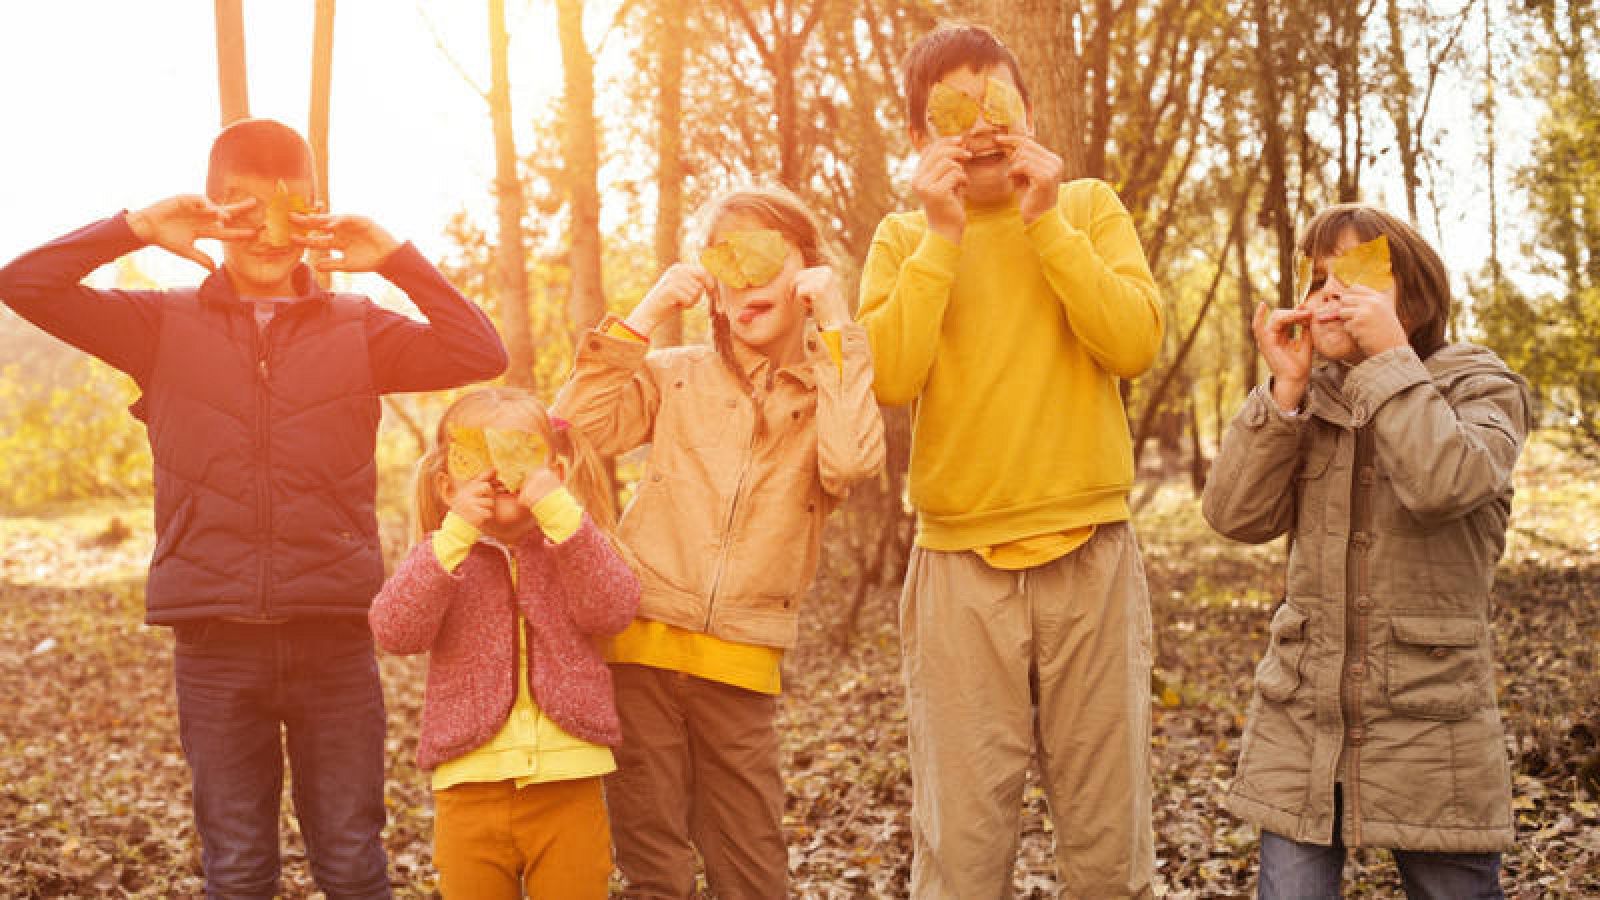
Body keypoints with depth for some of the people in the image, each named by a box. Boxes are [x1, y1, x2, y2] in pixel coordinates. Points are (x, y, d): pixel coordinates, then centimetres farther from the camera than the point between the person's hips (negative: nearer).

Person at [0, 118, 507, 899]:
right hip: (215, 642, 0)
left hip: (334, 637, 0)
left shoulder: (358, 329, 6)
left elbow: (480, 354, -6)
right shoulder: (164, 325, 6)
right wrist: (137, 229, -11)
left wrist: (397, 259, -11)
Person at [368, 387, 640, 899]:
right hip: (470, 785, 0)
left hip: (568, 784, 0)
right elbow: (394, 632, -15)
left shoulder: (575, 545, 4)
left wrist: (560, 513, -24)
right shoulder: (442, 556, 3)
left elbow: (612, 611, -16)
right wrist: (455, 535, -23)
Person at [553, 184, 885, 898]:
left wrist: (834, 324, -11)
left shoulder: (832, 386, 6)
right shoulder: (676, 376, 9)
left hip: (741, 661, 0)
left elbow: (850, 463, -16)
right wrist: (644, 315, -5)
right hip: (644, 640, 1)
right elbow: (574, 428, -5)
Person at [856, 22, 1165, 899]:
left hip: (1091, 557, 0)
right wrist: (943, 236, -10)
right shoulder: (903, 238, 7)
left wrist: (1046, 221, -11)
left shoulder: (1090, 207, 6)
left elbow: (1134, 343, -9)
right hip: (959, 565, 0)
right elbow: (889, 378, -9)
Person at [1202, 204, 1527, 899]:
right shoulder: (1309, 402, 11)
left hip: (1430, 719, -3)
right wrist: (1286, 386, -8)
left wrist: (1390, 352, -16)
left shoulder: (1481, 387, 0)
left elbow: (1445, 484, -23)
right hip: (1299, 719, 3)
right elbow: (1238, 515, -3)